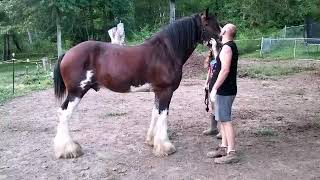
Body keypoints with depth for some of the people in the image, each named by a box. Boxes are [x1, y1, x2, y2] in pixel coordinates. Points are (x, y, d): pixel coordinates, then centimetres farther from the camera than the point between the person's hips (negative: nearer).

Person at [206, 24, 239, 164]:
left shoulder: (227, 47, -17)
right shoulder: (231, 46, 14)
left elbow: (225, 70, -25)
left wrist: (214, 88, -23)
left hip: (224, 91, -10)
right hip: (225, 90, 10)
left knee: (225, 120, -7)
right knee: (223, 119, 16)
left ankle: (232, 153, -2)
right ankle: (224, 148, 25)